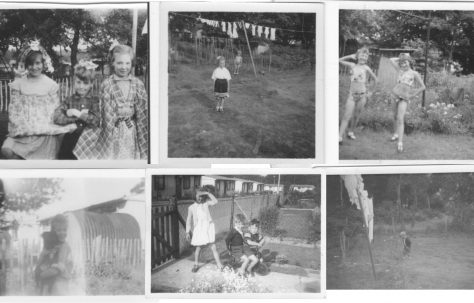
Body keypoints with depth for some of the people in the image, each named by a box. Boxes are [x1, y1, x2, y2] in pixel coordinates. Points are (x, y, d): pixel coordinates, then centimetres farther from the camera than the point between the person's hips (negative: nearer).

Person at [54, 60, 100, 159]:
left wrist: (79, 114, -9)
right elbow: (57, 118, -5)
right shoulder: (69, 100, 9)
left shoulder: (94, 101, 7)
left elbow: (96, 121, -7)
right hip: (71, 137, 1)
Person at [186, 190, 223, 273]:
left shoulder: (206, 203, 4)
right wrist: (188, 232, 2)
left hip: (209, 227, 0)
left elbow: (215, 201, -12)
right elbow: (189, 220, 6)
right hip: (199, 229, 0)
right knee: (198, 247, 8)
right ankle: (196, 264, 28)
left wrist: (207, 193, -12)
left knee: (213, 247, -1)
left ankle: (219, 265, 3)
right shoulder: (191, 207, 4)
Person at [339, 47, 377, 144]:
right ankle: (340, 137, -11)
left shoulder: (366, 68, -3)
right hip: (352, 94, 1)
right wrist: (350, 56, 6)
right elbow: (340, 60, 14)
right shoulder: (352, 66, 4)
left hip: (362, 95, -1)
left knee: (356, 116, 9)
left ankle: (351, 132, 28)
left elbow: (375, 79, 6)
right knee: (346, 116, -7)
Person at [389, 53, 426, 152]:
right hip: (397, 95, 5)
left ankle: (400, 142, -19)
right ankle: (396, 134, 40)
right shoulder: (400, 71, 12)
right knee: (395, 116, 18)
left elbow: (423, 87, 1)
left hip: (404, 98, -5)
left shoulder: (414, 73, 0)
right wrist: (400, 59, 13)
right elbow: (391, 60, 19)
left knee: (400, 119, -16)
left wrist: (412, 95, -1)